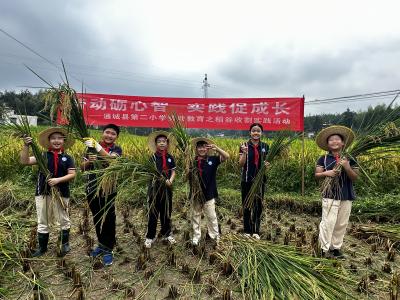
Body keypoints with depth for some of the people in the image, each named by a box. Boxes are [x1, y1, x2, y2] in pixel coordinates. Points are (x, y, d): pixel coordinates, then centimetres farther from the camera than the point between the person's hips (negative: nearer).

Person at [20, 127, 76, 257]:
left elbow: (72, 174, -5)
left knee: (63, 220, 11)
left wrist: (58, 180, -19)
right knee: (42, 222, 13)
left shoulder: (67, 158, 1)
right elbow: (24, 161, -6)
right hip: (42, 193, 1)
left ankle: (65, 243, 30)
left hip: (61, 194, -1)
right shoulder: (43, 156, 4)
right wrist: (26, 146, -18)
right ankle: (42, 247, 29)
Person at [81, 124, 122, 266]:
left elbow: (111, 159, -24)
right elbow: (82, 168, 5)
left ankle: (108, 250, 13)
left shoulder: (117, 149, -1)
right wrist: (89, 161, -16)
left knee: (108, 219, 0)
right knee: (97, 218, 16)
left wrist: (97, 147, -35)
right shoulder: (92, 147, 6)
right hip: (92, 188, 4)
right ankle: (101, 244, 33)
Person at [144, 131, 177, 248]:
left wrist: (170, 180, -16)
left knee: (166, 211, 14)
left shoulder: (170, 157, 4)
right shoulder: (153, 157, -4)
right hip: (155, 186, -3)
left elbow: (173, 171, 2)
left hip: (167, 187, 3)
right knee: (153, 212, 4)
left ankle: (166, 233, 30)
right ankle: (150, 236, 17)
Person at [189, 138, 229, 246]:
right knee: (195, 216, 15)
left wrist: (216, 148, -31)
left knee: (211, 217, 9)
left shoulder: (212, 159, -5)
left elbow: (226, 156, -16)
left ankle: (215, 237, 26)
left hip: (209, 194, -2)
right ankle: (196, 236, 31)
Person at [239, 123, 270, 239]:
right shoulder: (244, 145, -3)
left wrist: (268, 165, -11)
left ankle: (256, 231, 21)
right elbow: (241, 164, -7)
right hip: (247, 180, -2)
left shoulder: (265, 146, 5)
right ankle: (247, 231, 21)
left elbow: (266, 161, 12)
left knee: (258, 205, 7)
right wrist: (244, 152, -23)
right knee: (247, 205, 6)